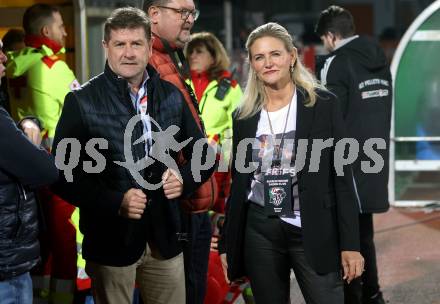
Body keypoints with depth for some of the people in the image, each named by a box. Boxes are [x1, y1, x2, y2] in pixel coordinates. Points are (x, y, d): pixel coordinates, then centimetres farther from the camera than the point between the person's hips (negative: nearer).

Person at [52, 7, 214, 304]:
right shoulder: (82, 101, -6)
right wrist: (115, 202, -19)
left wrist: (184, 179, -6)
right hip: (111, 238, -3)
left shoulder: (172, 96, 6)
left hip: (165, 235, 3)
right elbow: (62, 172, -8)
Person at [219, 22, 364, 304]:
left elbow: (342, 176, -4)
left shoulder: (323, 105, -2)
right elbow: (238, 183, 14)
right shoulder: (244, 116, 8)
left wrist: (350, 244, -9)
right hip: (259, 233, 3)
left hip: (314, 232, -3)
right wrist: (228, 244, 12)